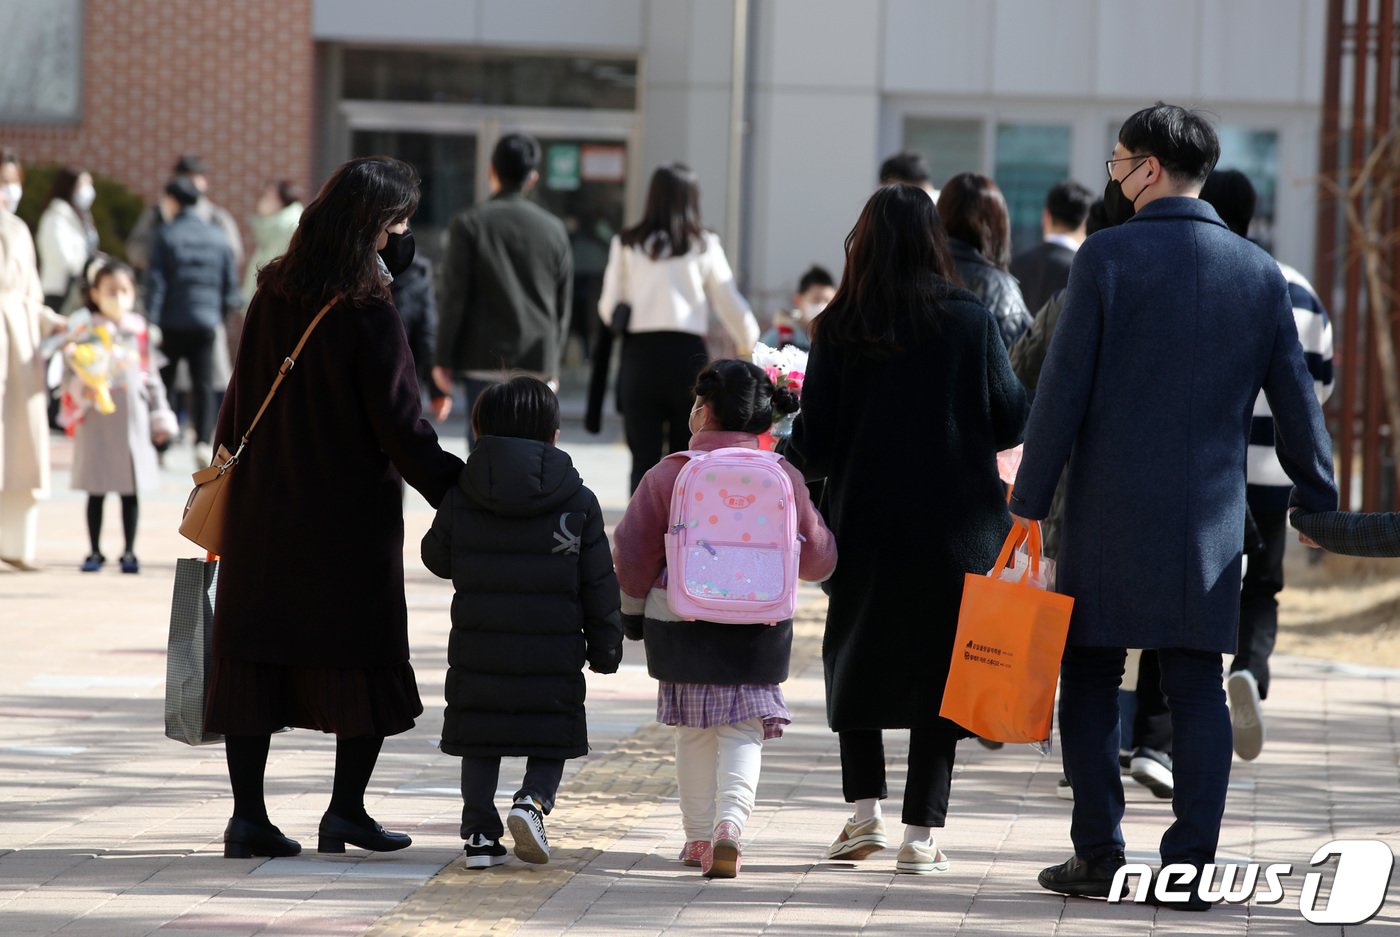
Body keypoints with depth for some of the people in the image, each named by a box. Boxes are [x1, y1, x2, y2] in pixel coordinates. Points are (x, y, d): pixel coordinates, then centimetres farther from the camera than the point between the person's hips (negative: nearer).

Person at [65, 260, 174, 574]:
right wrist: (81, 387, -27)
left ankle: (129, 552, 13)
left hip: (133, 418, 2)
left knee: (130, 491, 5)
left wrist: (160, 418, 11)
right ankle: (95, 552, 13)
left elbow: (150, 376, 11)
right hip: (96, 417, -2)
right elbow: (75, 372, -5)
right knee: (96, 490, 4)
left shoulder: (139, 331, 6)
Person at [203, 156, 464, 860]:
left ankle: (248, 815, 5)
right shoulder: (368, 315, -16)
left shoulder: (272, 296, 1)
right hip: (350, 520, -5)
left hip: (263, 511, 5)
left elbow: (239, 399, 8)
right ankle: (345, 812, 10)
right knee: (367, 664, 10)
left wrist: (225, 482, 18)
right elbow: (402, 427, -17)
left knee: (255, 657, 7)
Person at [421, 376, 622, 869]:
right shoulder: (579, 504, -3)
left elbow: (437, 558, 12)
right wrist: (605, 646, 11)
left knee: (480, 742, 13)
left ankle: (480, 830, 6)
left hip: (477, 652, 1)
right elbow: (598, 583, 2)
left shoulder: (460, 500, -2)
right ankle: (534, 801, -15)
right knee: (552, 742, 10)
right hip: (553, 656, -1)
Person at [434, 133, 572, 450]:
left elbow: (454, 297, -5)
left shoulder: (469, 224, -3)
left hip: (486, 358, -3)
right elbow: (563, 304, 11)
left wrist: (443, 359, 0)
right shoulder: (554, 229, 7)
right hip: (537, 364, 3)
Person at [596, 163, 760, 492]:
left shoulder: (626, 245, 3)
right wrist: (748, 345, 23)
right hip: (687, 354, 0)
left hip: (639, 356, 0)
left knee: (644, 460, 1)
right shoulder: (703, 245, 2)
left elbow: (609, 307, 5)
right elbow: (730, 304, 7)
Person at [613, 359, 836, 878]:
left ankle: (699, 836, 19)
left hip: (681, 621, 0)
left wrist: (634, 607, 16)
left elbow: (633, 552, -1)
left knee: (694, 733, 14)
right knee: (742, 730, 5)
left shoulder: (669, 474, -7)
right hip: (758, 631, 0)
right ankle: (730, 823, -17)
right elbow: (817, 557, 5)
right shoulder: (783, 479, -4)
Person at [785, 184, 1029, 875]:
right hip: (956, 527, 0)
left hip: (866, 526, 0)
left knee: (856, 661, 19)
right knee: (937, 666, 6)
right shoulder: (971, 322, -6)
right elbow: (1012, 423, -2)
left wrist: (798, 464, 17)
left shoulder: (839, 330, -6)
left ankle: (864, 811, 11)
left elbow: (814, 443, -5)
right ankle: (921, 833, 3)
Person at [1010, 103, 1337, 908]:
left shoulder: (1109, 256, -7)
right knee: (1199, 692, 5)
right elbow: (1297, 403, 7)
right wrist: (1319, 506, 17)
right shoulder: (1260, 273, 4)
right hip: (1210, 518, 3)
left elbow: (1063, 389, -8)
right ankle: (1193, 862, 0)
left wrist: (1030, 501, -3)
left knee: (1091, 680, 8)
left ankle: (1100, 855, 7)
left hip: (1110, 509, -3)